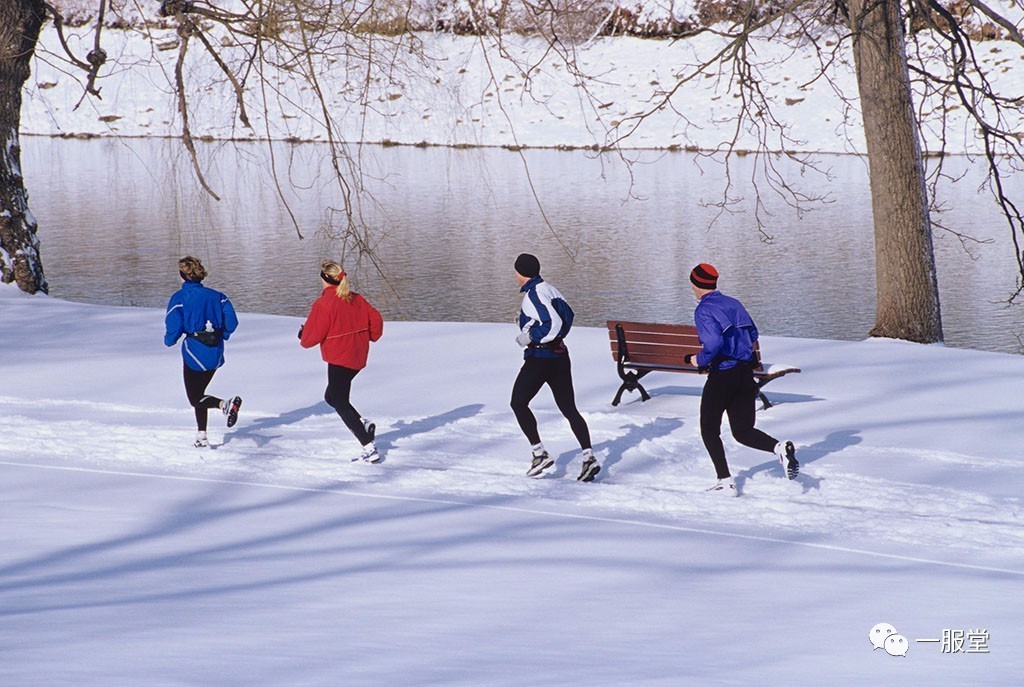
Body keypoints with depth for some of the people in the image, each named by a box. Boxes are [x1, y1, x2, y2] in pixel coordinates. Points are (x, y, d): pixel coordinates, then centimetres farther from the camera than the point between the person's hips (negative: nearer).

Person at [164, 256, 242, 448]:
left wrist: (169, 340, 8)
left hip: (195, 351, -6)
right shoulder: (215, 295, 5)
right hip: (216, 353, 6)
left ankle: (226, 404, -26)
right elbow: (231, 321, -2)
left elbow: (174, 327, -13)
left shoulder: (180, 297, -8)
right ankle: (201, 436, 18)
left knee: (195, 399, 3)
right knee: (198, 393, 21)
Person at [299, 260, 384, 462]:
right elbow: (375, 319, 5)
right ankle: (363, 424, 5)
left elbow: (312, 336, -15)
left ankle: (370, 449, -9)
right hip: (358, 357, 8)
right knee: (332, 396, 24)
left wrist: (303, 334, 8)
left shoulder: (323, 304, -16)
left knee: (340, 403, -1)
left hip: (339, 360, -8)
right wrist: (371, 337, 24)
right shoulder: (355, 299, 4)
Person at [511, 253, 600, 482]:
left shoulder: (533, 295, -16)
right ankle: (588, 457, -1)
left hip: (539, 357, -9)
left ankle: (539, 453, 0)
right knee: (569, 409, 8)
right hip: (560, 355, 9)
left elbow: (553, 323, -23)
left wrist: (531, 337, -13)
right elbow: (567, 315, 18)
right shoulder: (550, 289, 10)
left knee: (518, 403, 5)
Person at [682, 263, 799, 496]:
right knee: (743, 431, 11)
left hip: (722, 375, -7)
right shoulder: (733, 304, 11)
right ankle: (780, 447, -16)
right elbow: (753, 334, 17)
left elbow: (714, 342, -24)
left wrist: (700, 360, -8)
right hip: (745, 372, 7)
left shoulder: (704, 310, -12)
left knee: (709, 430, 11)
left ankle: (725, 481, 3)